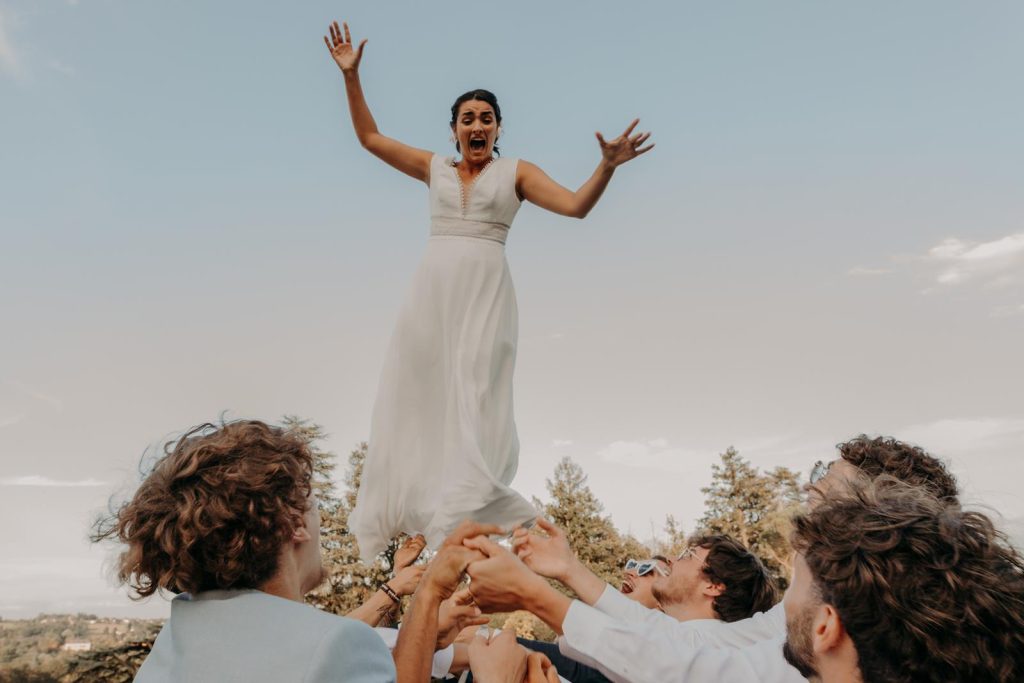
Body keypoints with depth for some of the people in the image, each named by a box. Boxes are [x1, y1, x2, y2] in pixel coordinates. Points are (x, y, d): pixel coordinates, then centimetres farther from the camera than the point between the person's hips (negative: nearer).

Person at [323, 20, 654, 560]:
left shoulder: (516, 172, 9)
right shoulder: (433, 167, 16)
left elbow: (576, 206, 0)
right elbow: (369, 137, 20)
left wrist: (608, 166, -14)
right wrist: (351, 76, 15)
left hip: (485, 292, -3)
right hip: (431, 292, 3)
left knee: (471, 398, -10)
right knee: (417, 394, 5)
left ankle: (466, 515, -6)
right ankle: (400, 513, 16)